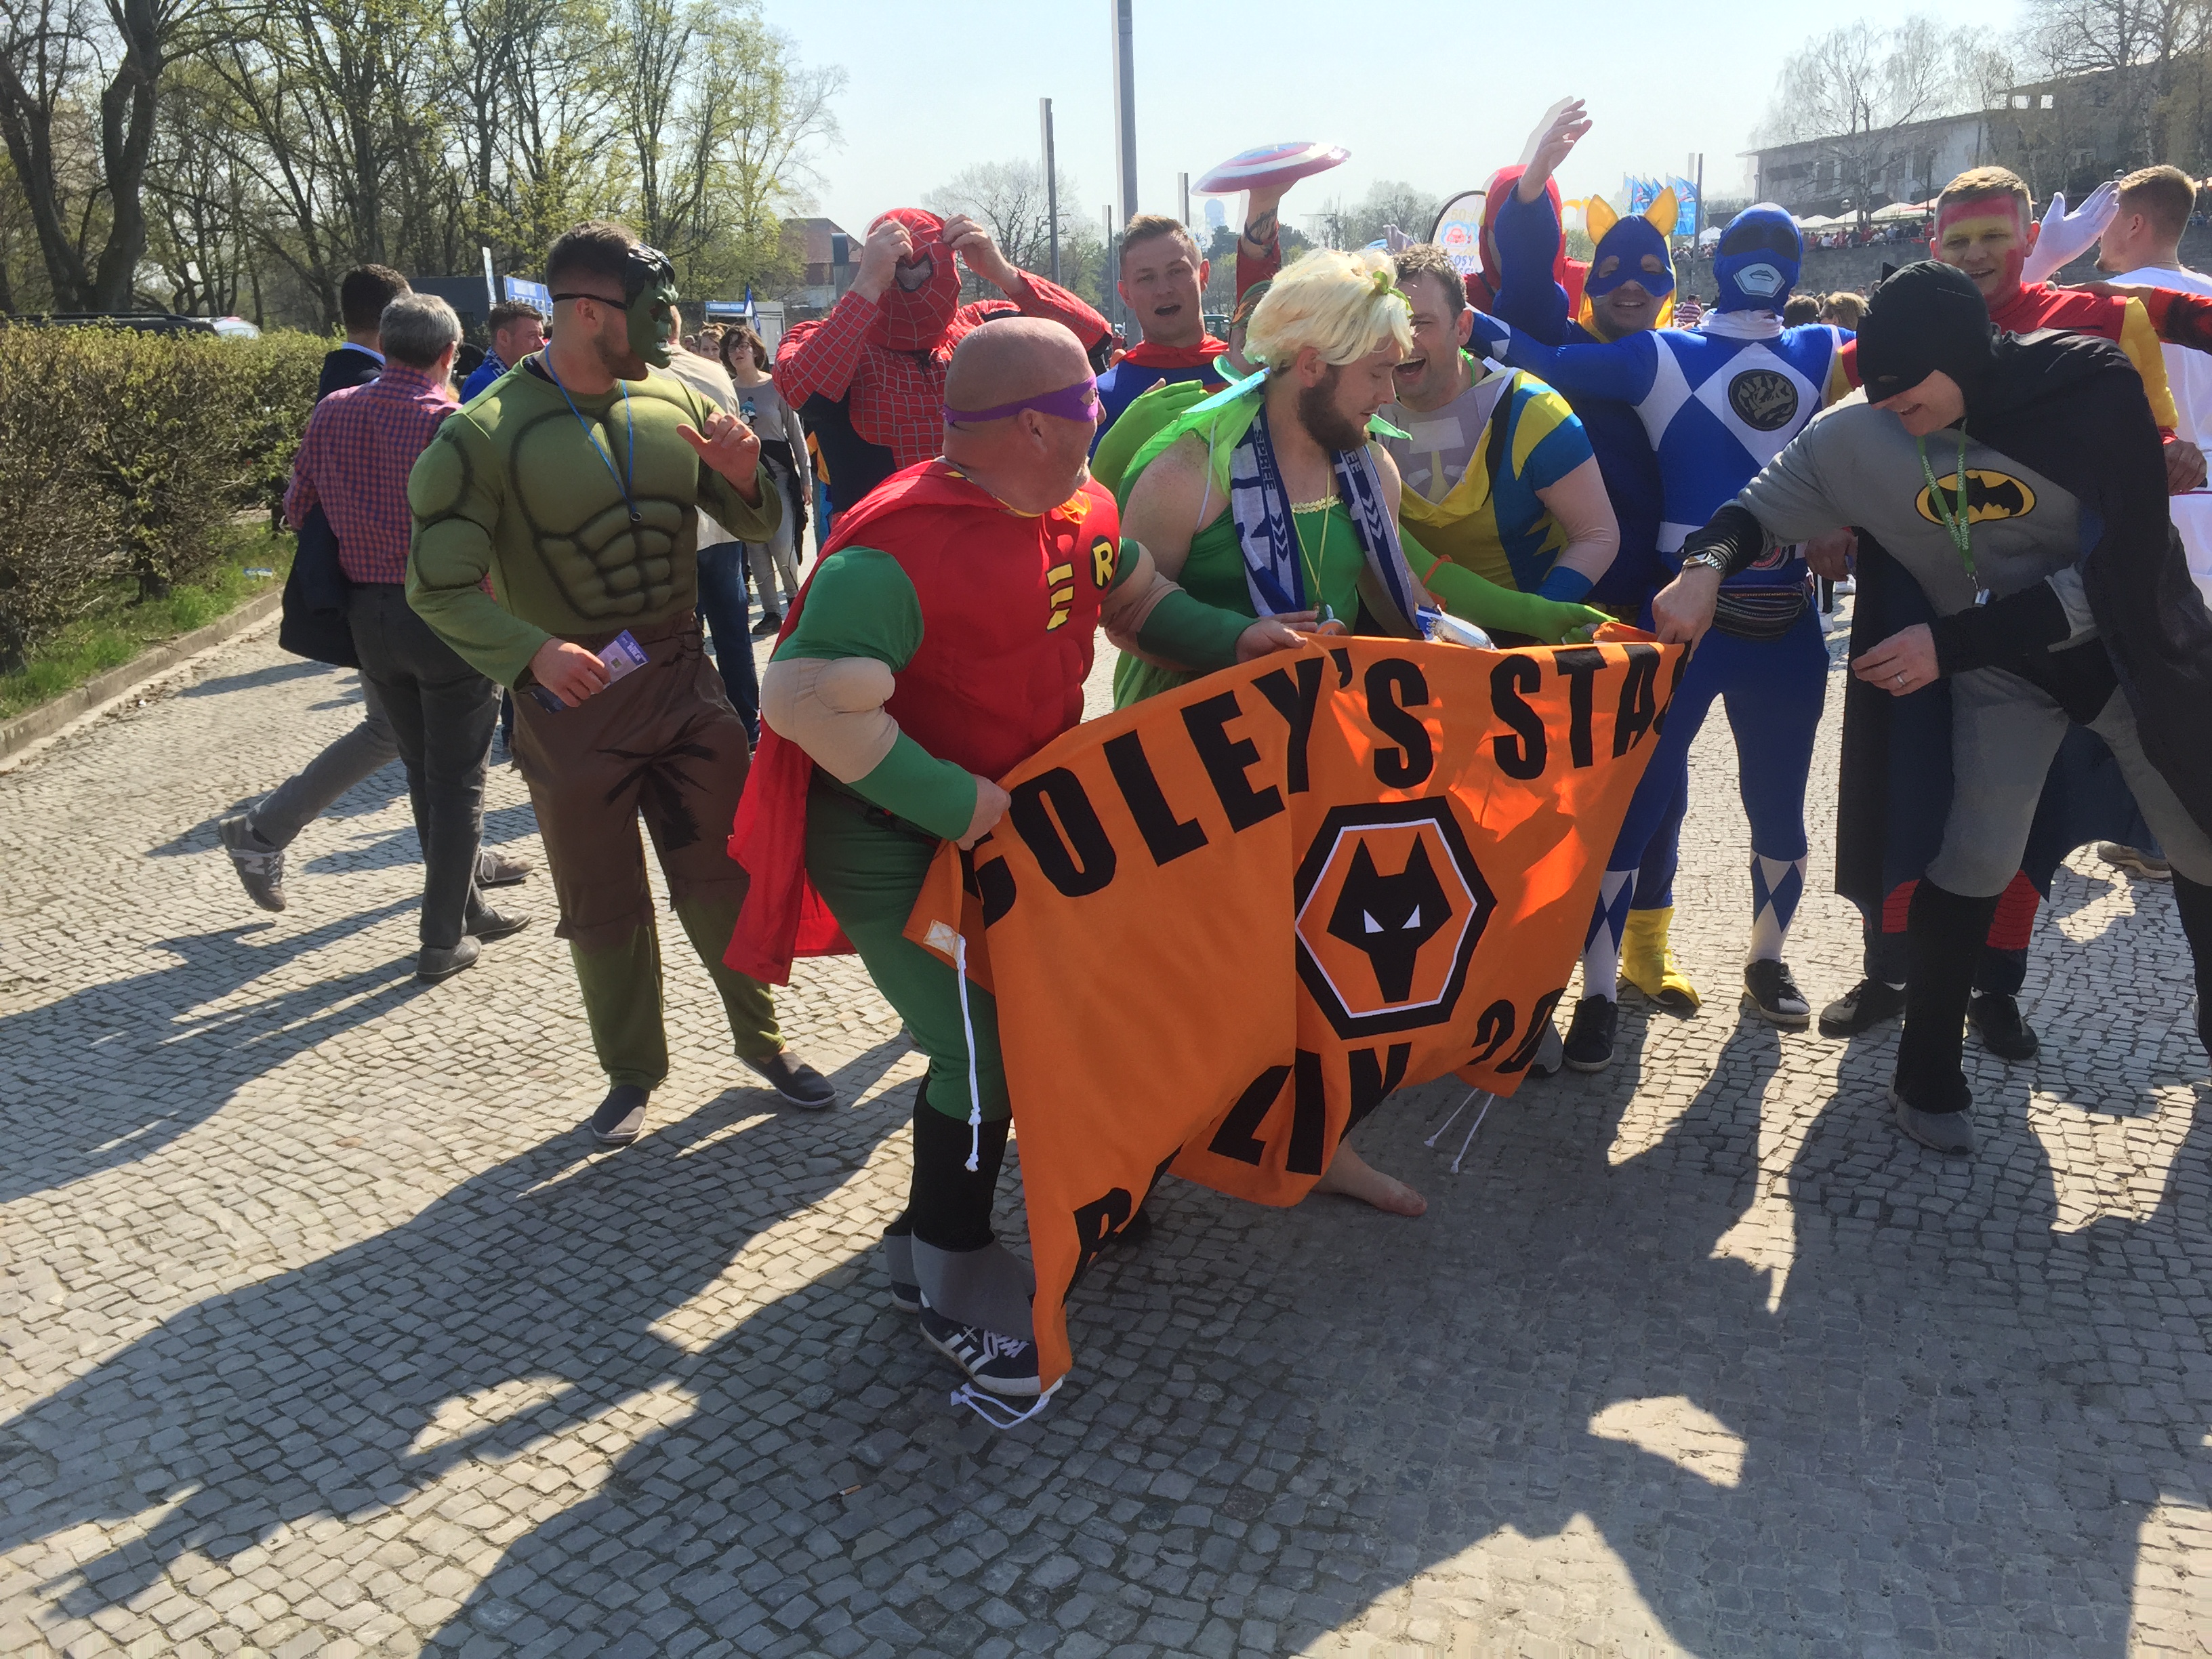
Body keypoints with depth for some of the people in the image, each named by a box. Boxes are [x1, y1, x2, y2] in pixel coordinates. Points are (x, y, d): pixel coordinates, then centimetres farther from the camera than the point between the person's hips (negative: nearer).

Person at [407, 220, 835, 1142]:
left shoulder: (673, 400, 0)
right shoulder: (486, 433, -13)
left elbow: (755, 526, 9)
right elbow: (440, 588, -12)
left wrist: (743, 478, -14)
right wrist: (533, 651, -29)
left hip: (685, 682, 3)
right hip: (573, 697, -3)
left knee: (724, 877, 11)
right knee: (606, 908, 11)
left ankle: (762, 1039, 31)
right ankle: (632, 1073, 31)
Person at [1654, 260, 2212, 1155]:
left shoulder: (2095, 391, -23)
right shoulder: (1860, 437, -17)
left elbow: (2120, 568, -24)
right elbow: (1764, 503, -5)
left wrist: (1951, 641, -28)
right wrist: (1706, 564, -28)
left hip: (2126, 645, 0)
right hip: (1999, 669, 0)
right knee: (1977, 859, -14)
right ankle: (1927, 1080, 4)